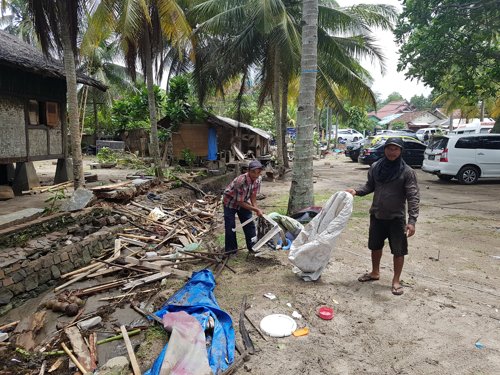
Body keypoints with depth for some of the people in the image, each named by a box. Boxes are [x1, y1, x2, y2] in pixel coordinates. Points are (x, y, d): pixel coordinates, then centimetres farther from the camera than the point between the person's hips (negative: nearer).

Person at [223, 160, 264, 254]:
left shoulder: (258, 179, -19)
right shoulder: (241, 181, -39)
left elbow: (253, 195, -7)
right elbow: (240, 202, -30)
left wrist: (256, 208, -22)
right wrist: (256, 209, -27)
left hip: (243, 201, 6)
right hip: (230, 201, -6)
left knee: (250, 224, 7)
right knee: (230, 226, -5)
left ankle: (252, 246, 20)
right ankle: (231, 249, 10)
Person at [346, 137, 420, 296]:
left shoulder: (407, 172, -13)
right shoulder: (375, 167, -1)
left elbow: (413, 197, -14)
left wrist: (412, 220, -22)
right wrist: (356, 191, -9)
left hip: (396, 217, -4)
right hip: (376, 215, 4)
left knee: (398, 250, 5)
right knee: (375, 245, 18)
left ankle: (396, 281, 23)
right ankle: (375, 272, 39)